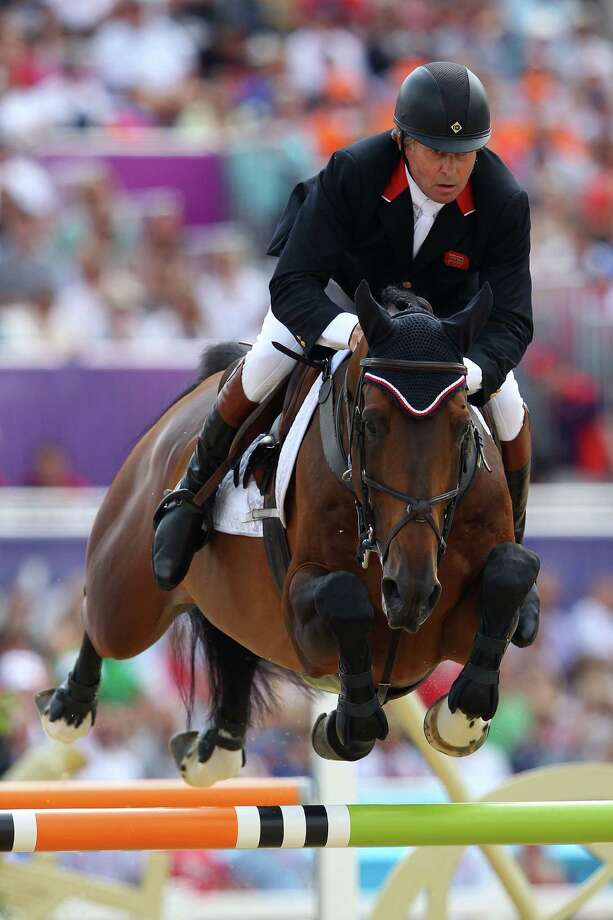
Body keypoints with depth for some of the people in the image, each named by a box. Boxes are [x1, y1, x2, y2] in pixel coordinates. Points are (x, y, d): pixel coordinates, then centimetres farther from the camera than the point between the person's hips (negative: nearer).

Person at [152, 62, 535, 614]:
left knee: (507, 404, -14)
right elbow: (291, 286, -40)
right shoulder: (351, 173, -41)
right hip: (342, 287, -2)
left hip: (448, 303, 2)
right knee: (267, 361, -23)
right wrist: (347, 331, -61)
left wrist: (472, 372, -56)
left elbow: (511, 319, -34)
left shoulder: (505, 203, -36)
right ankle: (192, 495, 3)